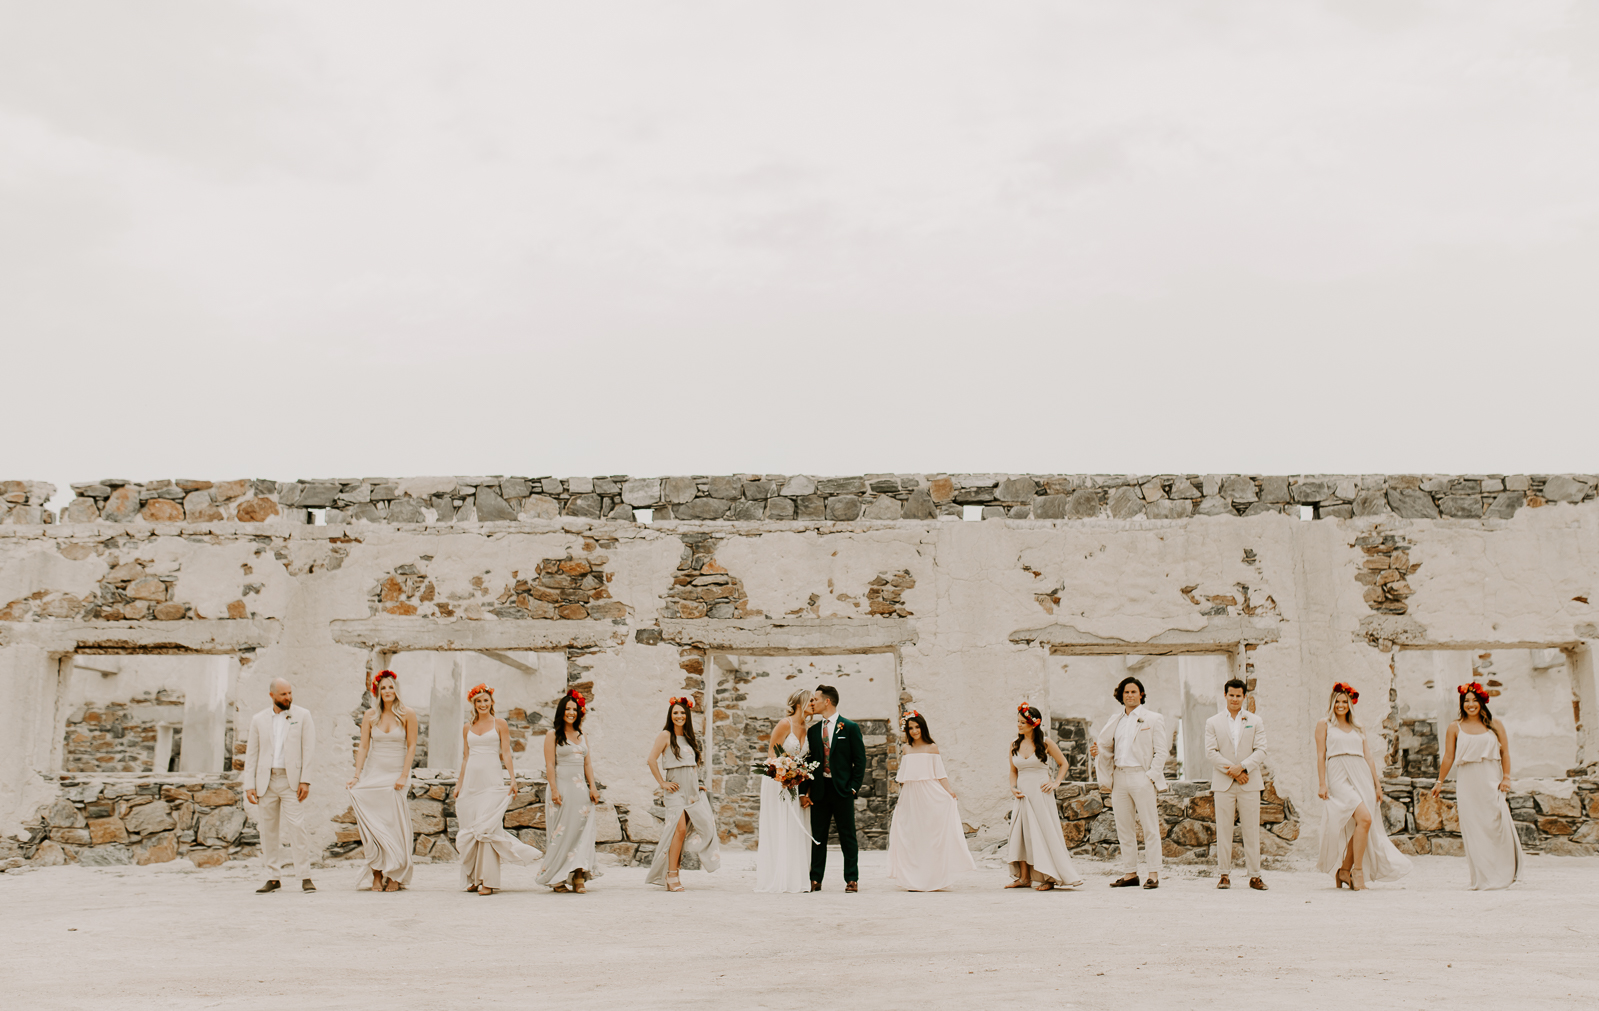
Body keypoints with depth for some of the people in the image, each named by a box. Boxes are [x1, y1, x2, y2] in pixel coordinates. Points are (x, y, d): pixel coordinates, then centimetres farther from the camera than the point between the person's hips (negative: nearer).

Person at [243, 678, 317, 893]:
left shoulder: (303, 715, 4)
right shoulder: (259, 720, 10)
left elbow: (309, 749, -1)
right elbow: (252, 754, 10)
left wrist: (305, 781, -9)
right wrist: (249, 785, 1)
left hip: (292, 780, -3)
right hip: (266, 780, 3)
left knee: (297, 826, -11)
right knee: (268, 830, 5)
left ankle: (305, 877, -8)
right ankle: (273, 878, 13)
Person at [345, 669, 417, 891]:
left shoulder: (407, 715, -3)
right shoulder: (370, 715, 4)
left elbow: (411, 747, -3)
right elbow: (363, 747, 3)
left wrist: (403, 776, -10)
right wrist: (357, 775, -7)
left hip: (396, 776, -2)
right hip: (373, 774, 2)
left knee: (395, 826, -2)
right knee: (372, 825, -4)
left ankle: (395, 877, 6)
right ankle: (377, 875, 3)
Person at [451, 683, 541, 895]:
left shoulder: (500, 724, 4)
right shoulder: (467, 728, 14)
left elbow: (506, 753, 1)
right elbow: (465, 757, 17)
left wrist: (513, 780, -8)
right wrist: (459, 784, 13)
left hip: (492, 779, -4)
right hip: (471, 779, 4)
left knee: (488, 828, -11)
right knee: (470, 829, 2)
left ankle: (488, 880, -10)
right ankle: (473, 878, 11)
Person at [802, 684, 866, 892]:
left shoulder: (850, 727, -1)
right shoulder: (813, 730, 11)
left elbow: (860, 760, -2)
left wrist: (853, 788, -10)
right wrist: (805, 791, 2)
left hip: (842, 789, -4)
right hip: (819, 789, 4)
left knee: (847, 836, 2)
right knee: (818, 836, 6)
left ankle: (852, 879, 8)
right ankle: (815, 880, 11)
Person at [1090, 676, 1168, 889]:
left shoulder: (1152, 719, 3)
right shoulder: (1115, 721, 17)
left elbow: (1160, 751, -2)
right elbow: (1108, 748, 23)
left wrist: (1151, 776, -11)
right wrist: (1097, 750, 0)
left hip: (1141, 777, -5)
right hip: (1119, 777, 5)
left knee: (1150, 827, -3)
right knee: (1123, 827, 7)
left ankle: (1153, 874, 0)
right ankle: (1130, 873, 13)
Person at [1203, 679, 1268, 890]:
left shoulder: (1256, 722, 10)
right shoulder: (1213, 722, 9)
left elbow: (1261, 751, 1)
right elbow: (1211, 752, 0)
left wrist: (1242, 767, -14)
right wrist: (1231, 771, -11)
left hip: (1250, 782, 0)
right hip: (1223, 783, 0)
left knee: (1252, 829, 1)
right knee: (1223, 829, 0)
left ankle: (1254, 875, 7)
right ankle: (1224, 873, 6)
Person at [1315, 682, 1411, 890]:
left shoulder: (1358, 728, 21)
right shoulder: (1324, 724, 9)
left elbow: (1368, 757, 17)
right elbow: (1321, 755, 2)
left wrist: (1377, 783, 9)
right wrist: (1322, 784, -6)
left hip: (1362, 777, 5)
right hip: (1339, 777, -5)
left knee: (1357, 827, -2)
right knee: (1364, 818, -22)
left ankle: (1344, 870, 13)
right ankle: (1358, 871, -15)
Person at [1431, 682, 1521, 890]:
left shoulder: (1494, 725, 7)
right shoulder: (1455, 728, 7)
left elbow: (1505, 752, 6)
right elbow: (1448, 757, 8)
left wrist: (1506, 777, -4)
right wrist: (1440, 782, 7)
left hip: (1491, 781, 0)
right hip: (1467, 784, 0)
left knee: (1497, 824, -7)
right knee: (1473, 829, -2)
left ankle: (1504, 875, 8)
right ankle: (1482, 878, 3)